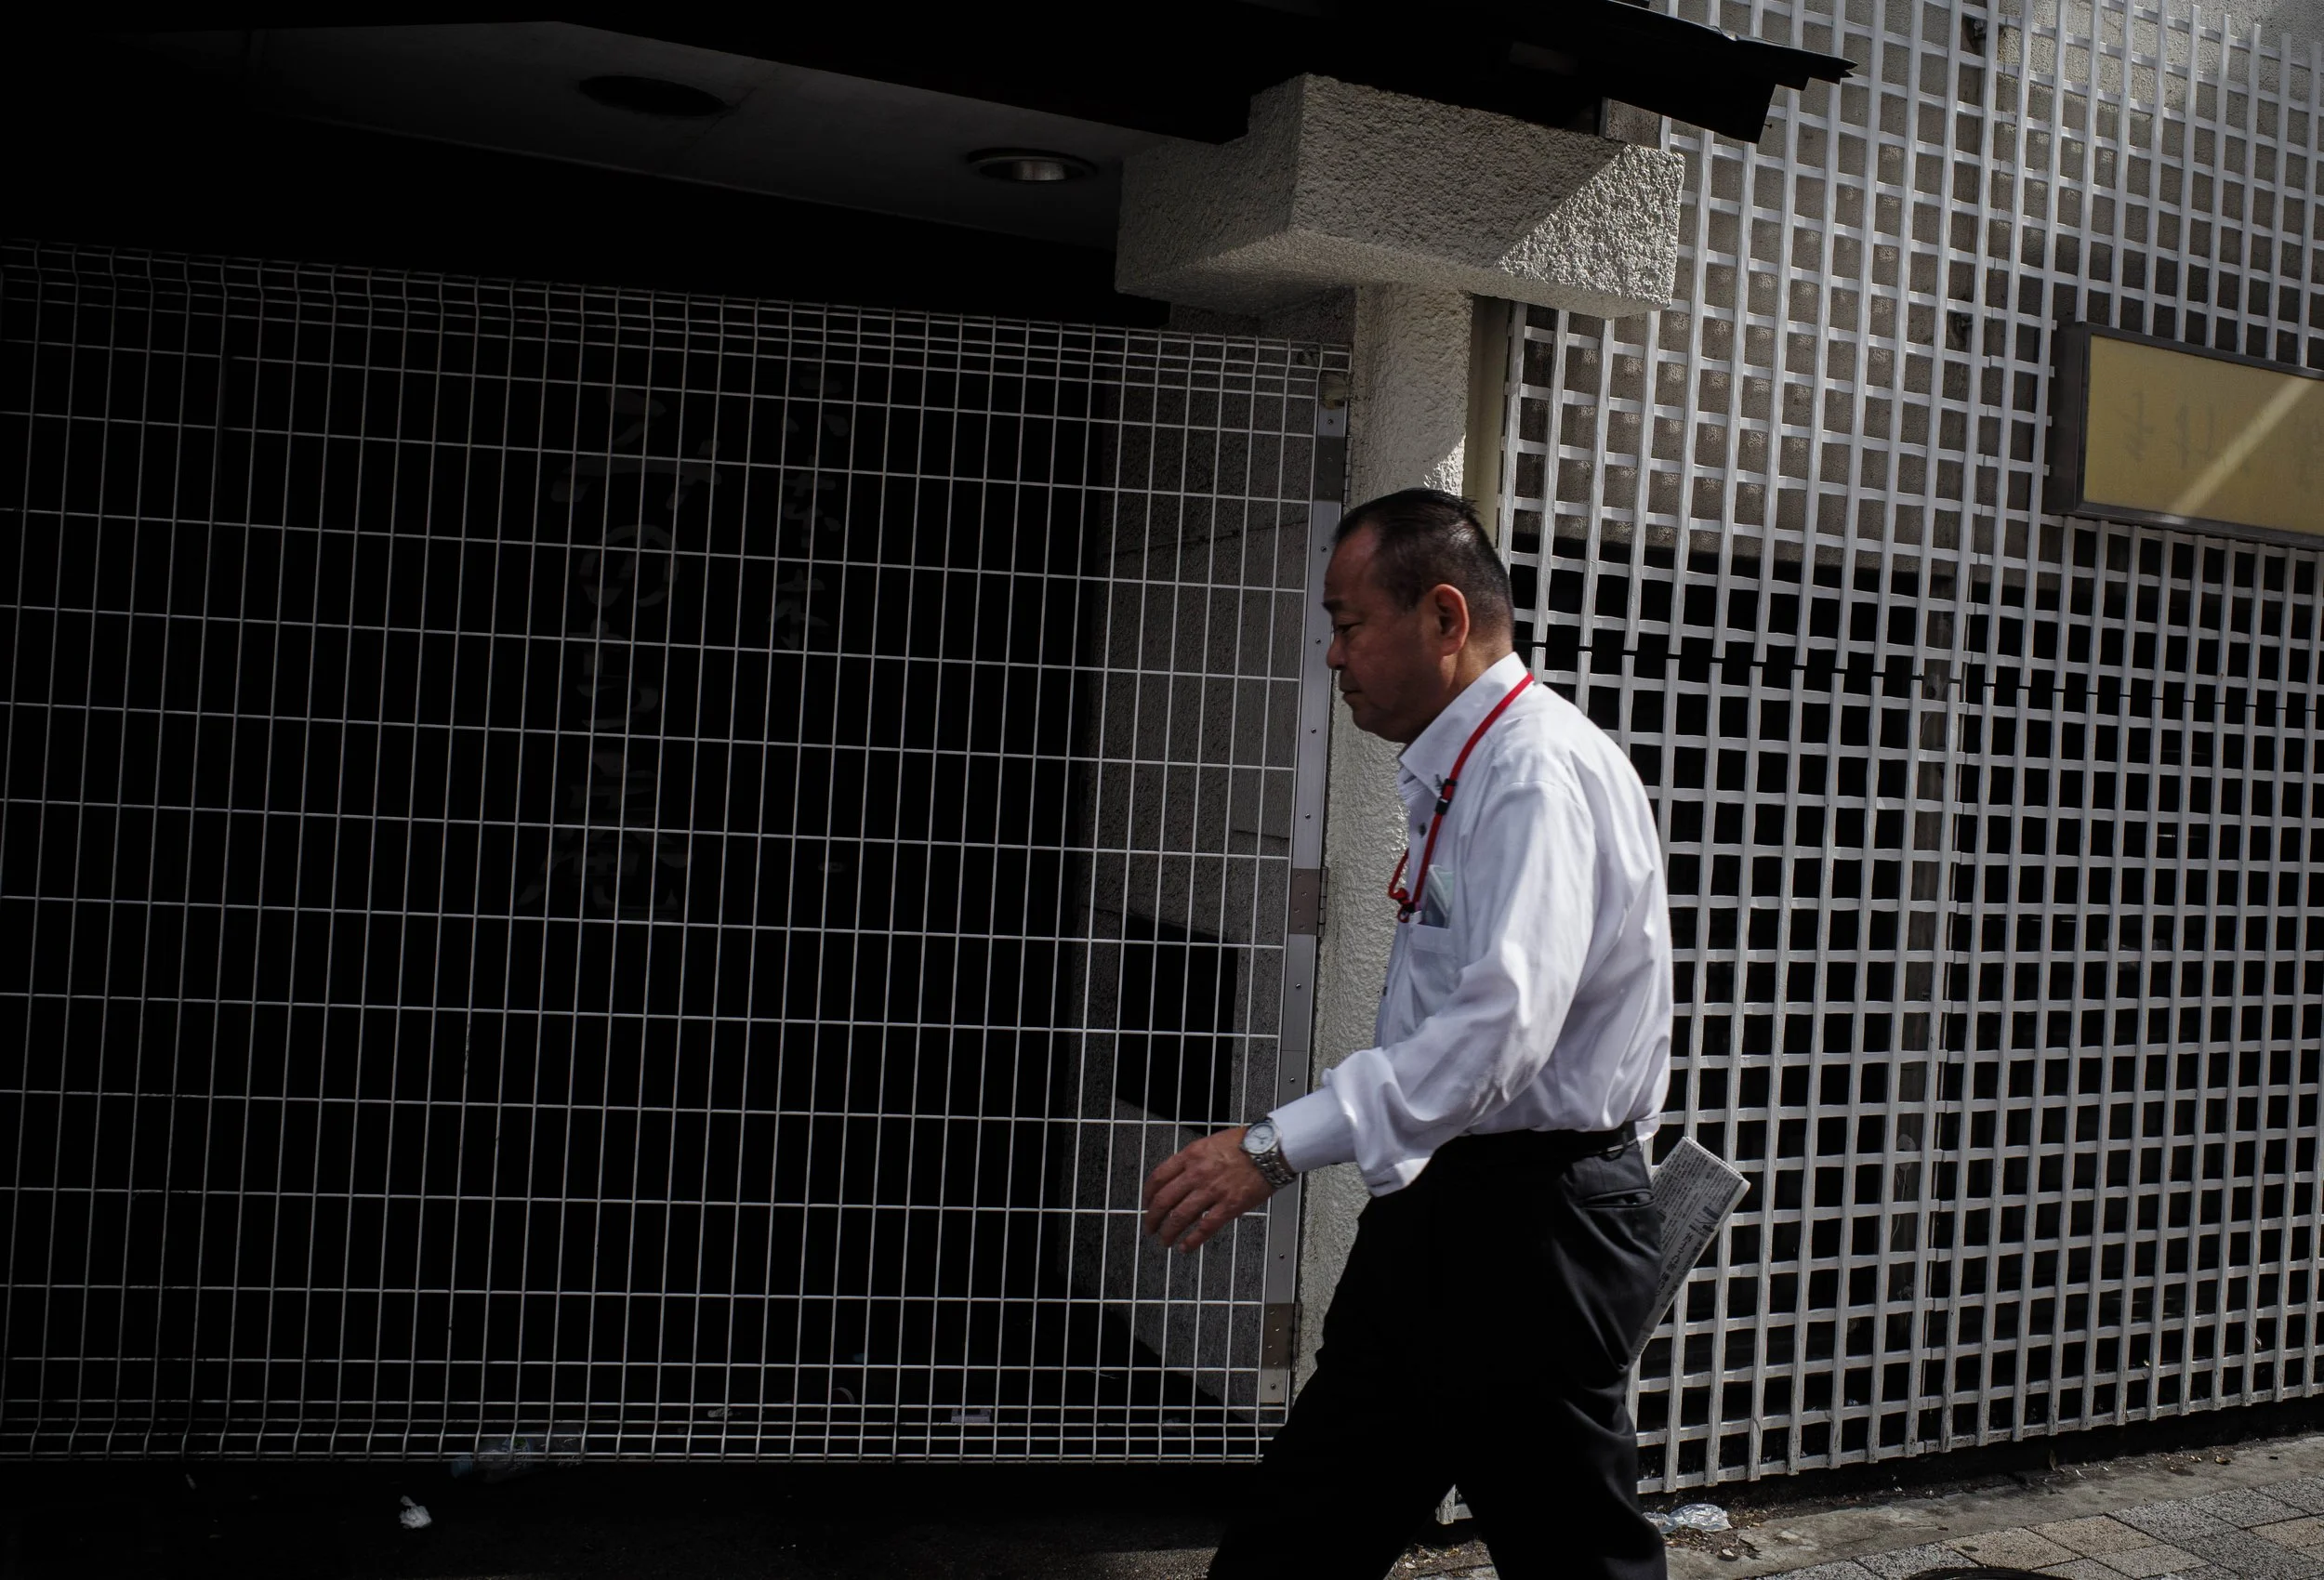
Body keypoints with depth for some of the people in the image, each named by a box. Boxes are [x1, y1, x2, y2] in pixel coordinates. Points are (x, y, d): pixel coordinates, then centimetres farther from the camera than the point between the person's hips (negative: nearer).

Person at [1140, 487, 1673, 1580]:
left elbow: (1501, 1023, -30)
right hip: (1443, 1202, 10)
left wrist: (1279, 1146, -33)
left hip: (1529, 1222, -10)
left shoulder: (1539, 773, -17)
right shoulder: (1458, 773, 13)